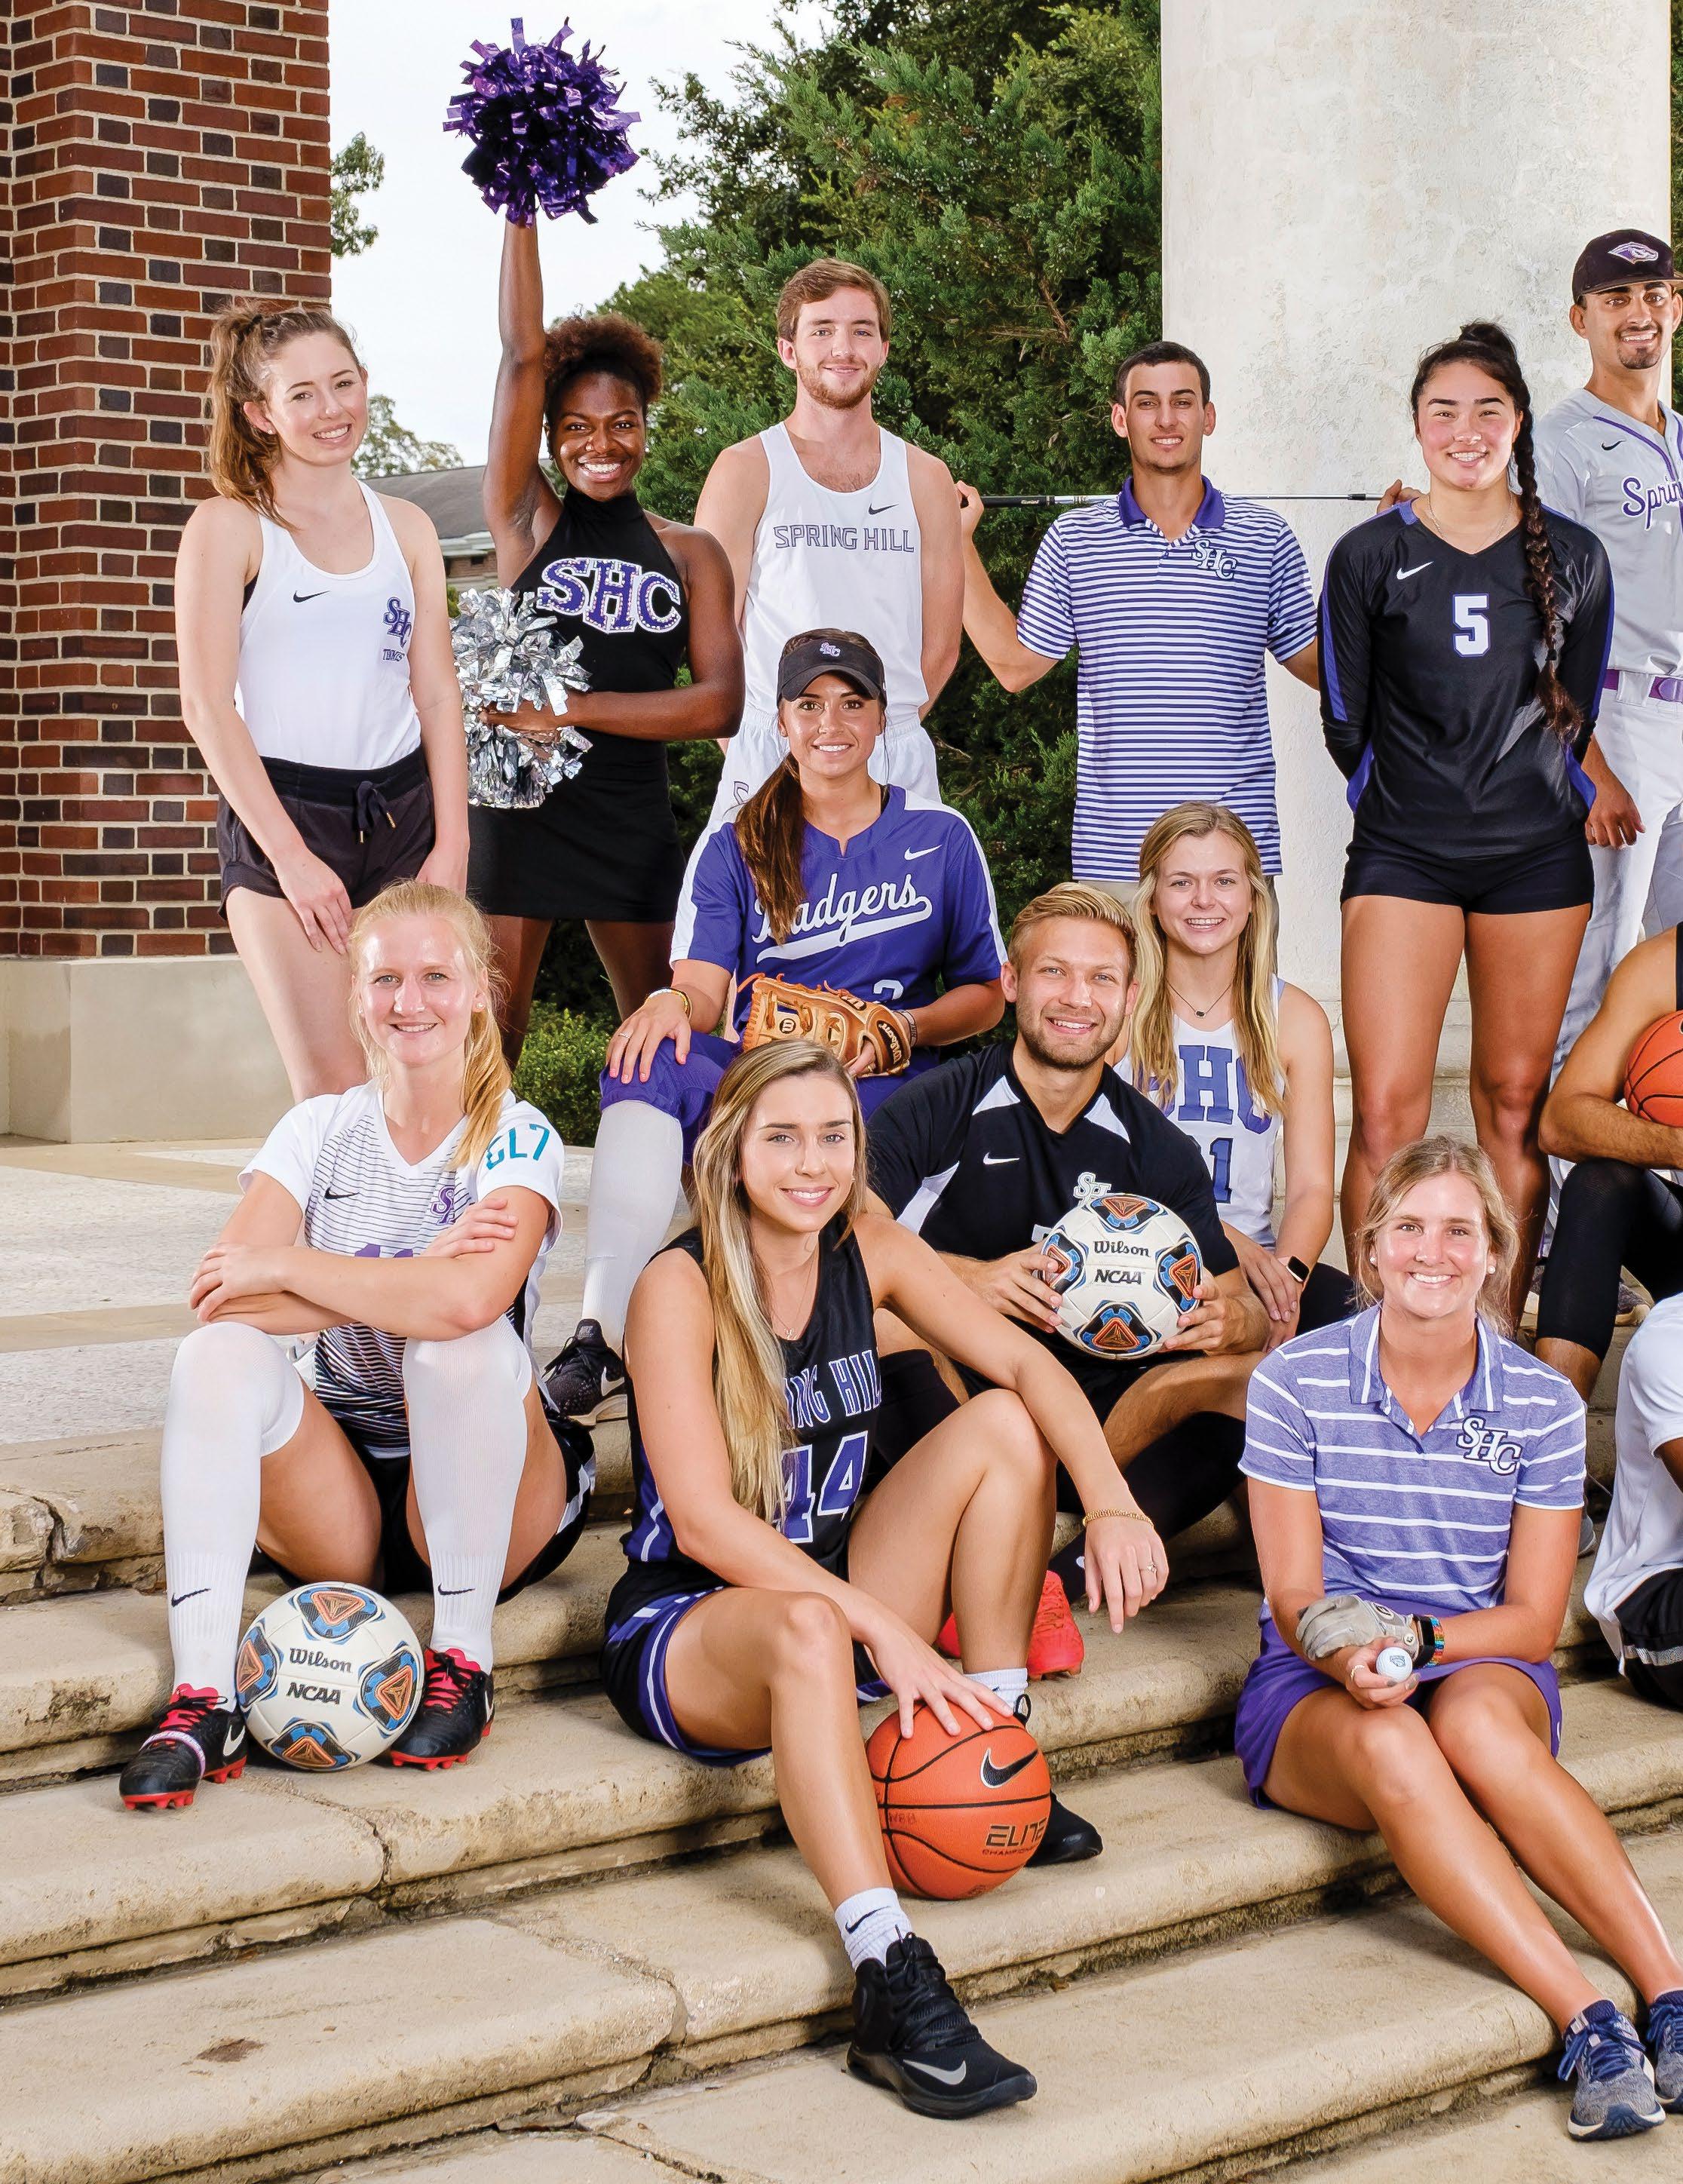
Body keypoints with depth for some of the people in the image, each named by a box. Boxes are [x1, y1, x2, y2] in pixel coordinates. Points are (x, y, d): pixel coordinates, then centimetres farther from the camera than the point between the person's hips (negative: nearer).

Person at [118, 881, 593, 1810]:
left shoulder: (516, 1139, -8)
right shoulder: (319, 1130, 3)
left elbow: (469, 1300, -31)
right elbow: (219, 1297, -14)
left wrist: (287, 1266, -20)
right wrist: (408, 1282, -22)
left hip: (483, 1497, -3)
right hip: (340, 1504, 3)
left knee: (466, 1341, -30)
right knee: (225, 1351, -23)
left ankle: (463, 1662, -19)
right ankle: (202, 1699, -33)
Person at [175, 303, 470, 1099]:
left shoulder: (406, 527, 13)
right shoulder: (229, 527, 0)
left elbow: (438, 695, 11)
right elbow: (207, 705, -6)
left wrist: (451, 847, 1)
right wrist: (290, 856, -11)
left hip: (402, 815, 4)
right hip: (280, 814, -4)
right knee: (334, 1093, -12)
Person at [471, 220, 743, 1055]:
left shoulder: (690, 553, 8)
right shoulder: (528, 521, 4)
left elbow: (719, 701, -3)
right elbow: (523, 356, -2)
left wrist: (576, 709, -12)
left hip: (633, 818, 2)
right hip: (517, 803, -2)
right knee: (488, 1034, -2)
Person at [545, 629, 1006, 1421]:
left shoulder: (941, 837, 14)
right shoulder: (736, 849, 14)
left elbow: (985, 995, 13)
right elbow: (703, 985, 0)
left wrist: (904, 1029, -8)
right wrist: (672, 1002, -26)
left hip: (887, 1089, -1)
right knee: (649, 1059, -34)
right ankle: (602, 1331, -46)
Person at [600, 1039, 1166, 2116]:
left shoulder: (869, 1253, 0)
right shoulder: (680, 1287, -17)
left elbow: (1025, 1364, -6)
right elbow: (704, 1521, -24)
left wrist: (1113, 1504, -25)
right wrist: (884, 1628, -32)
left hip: (841, 1585, 6)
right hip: (685, 1627, -6)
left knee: (1003, 1426, -9)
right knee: (809, 1627, -40)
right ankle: (892, 1985, -49)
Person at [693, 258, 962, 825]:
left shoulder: (925, 478, 12)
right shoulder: (746, 471, 4)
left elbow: (940, 646, 13)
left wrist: (886, 734, 6)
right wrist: (751, 749, -5)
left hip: (899, 766, 3)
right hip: (772, 760, -3)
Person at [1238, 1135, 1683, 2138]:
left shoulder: (1543, 1405, 0)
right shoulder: (1296, 1383, -4)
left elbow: (1534, 1619, -1)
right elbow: (1295, 1597, -5)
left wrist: (1413, 1639, -19)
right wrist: (1354, 1661, -27)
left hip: (1484, 1669, 1)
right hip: (1313, 1689, -1)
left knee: (1475, 1721, -37)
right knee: (1389, 1745, -37)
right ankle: (1588, 2021, -44)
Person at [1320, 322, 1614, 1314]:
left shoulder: (1573, 557, 7)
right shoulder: (1370, 557, 2)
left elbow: (1575, 714, 16)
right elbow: (1347, 724, 8)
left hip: (1537, 858, 2)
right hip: (1403, 858, -2)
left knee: (1516, 1104, 5)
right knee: (1386, 1114, -10)